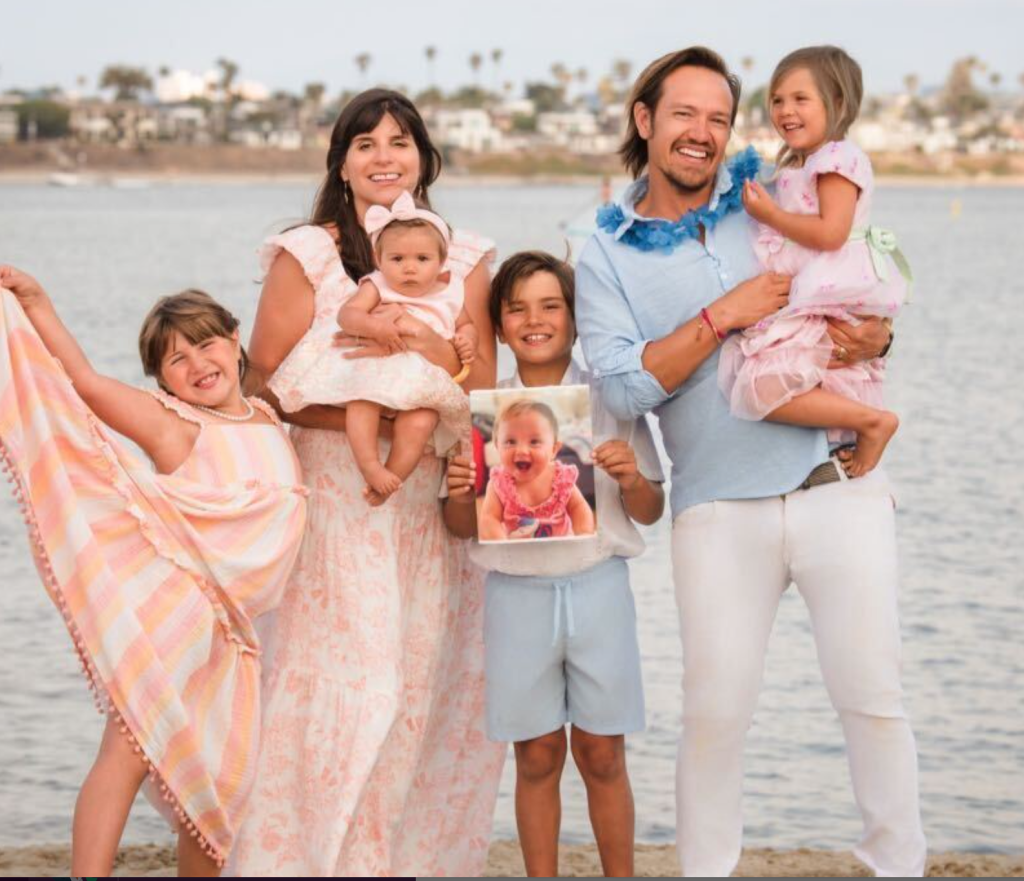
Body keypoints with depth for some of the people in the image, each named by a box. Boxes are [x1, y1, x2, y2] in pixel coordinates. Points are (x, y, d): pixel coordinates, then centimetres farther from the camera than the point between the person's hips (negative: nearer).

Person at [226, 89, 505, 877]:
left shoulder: (464, 259, 10)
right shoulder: (307, 255, 1)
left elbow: (482, 389, 4)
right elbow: (267, 385, -4)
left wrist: (428, 343, -16)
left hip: (434, 510, 3)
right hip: (338, 508, -3)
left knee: (431, 692, 1)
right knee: (348, 694, -10)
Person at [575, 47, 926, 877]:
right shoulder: (606, 257, 5)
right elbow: (626, 386, -8)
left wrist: (875, 334, -6)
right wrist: (726, 315, -15)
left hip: (838, 487, 1)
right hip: (719, 509, -1)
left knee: (873, 697, 2)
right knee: (716, 712, 1)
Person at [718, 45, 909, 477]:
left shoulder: (839, 158, -10)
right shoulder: (798, 166, 19)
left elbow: (830, 233, -21)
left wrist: (771, 215, -14)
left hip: (832, 304, -10)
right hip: (806, 305, 10)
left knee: (762, 384, -25)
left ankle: (872, 421, -19)